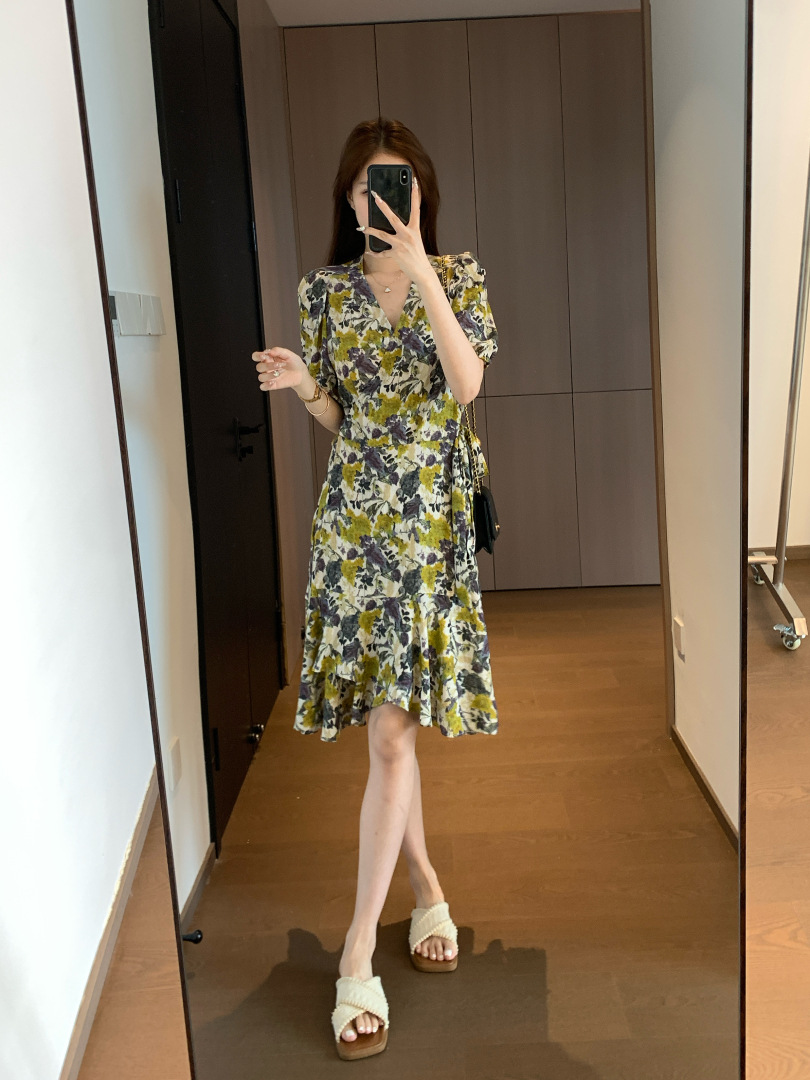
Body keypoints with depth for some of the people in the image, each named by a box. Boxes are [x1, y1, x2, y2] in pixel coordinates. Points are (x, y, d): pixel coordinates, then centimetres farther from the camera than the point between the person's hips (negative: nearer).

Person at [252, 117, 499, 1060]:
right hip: (353, 517, 2)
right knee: (389, 728, 8)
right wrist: (301, 383, -11)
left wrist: (418, 268, -19)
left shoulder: (459, 275, 3)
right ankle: (425, 881, 31)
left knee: (392, 731, -5)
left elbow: (465, 385, -14)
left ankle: (359, 955, 3)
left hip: (432, 521, -2)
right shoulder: (325, 289, 7)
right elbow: (338, 418, 11)